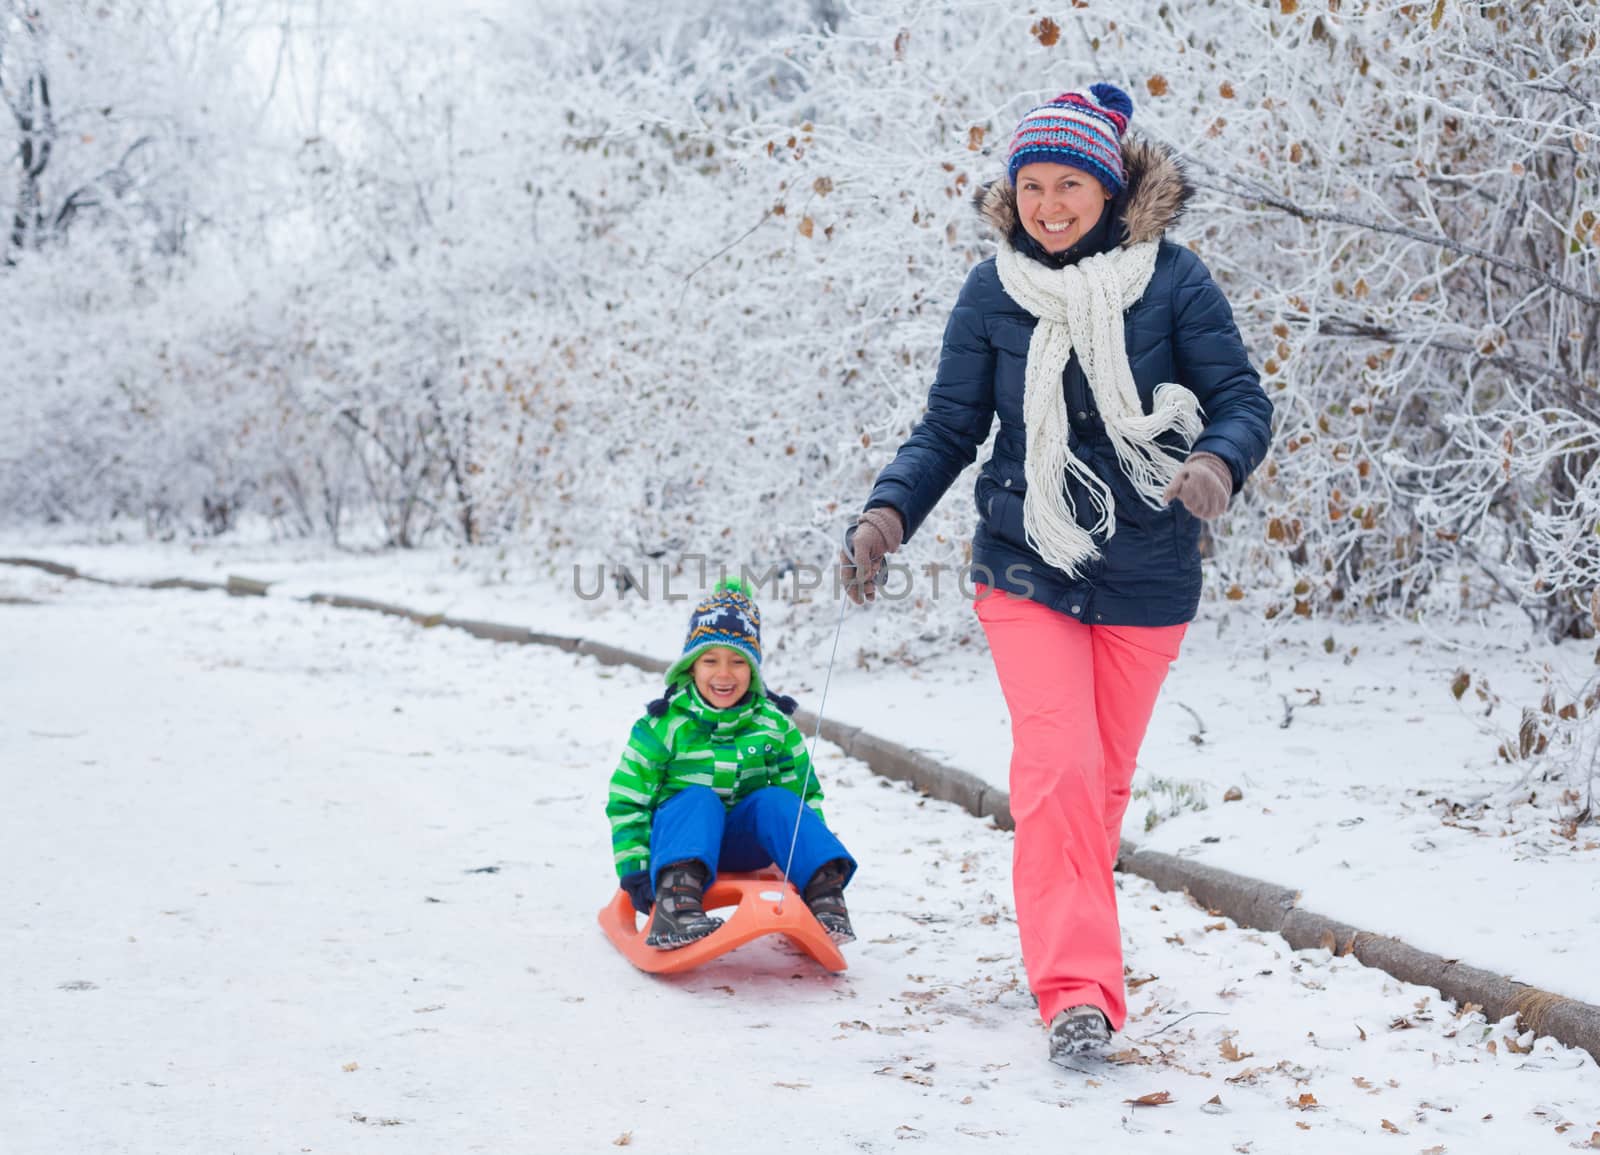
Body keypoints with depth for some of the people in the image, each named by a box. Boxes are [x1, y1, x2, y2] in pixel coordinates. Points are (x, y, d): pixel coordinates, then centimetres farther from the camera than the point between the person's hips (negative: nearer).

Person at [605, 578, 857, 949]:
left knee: (775, 799, -26)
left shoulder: (774, 724, 1)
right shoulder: (662, 725, -6)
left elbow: (804, 791, 9)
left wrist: (814, 855, -5)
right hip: (679, 832, -2)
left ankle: (825, 891, -41)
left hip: (743, 841, 2)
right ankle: (676, 901, -58)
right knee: (698, 799, -33)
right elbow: (627, 800, -3)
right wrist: (634, 868, -12)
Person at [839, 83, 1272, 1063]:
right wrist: (889, 512, -14)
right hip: (1027, 569, 0)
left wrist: (1217, 462, -29)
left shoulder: (1173, 280, -7)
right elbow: (950, 428, 2)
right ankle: (1078, 987, -15)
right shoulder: (994, 291, -3)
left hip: (1146, 576, 1)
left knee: (1105, 779, 13)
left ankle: (1071, 938, 34)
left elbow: (1243, 397, -6)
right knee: (1057, 767, -16)